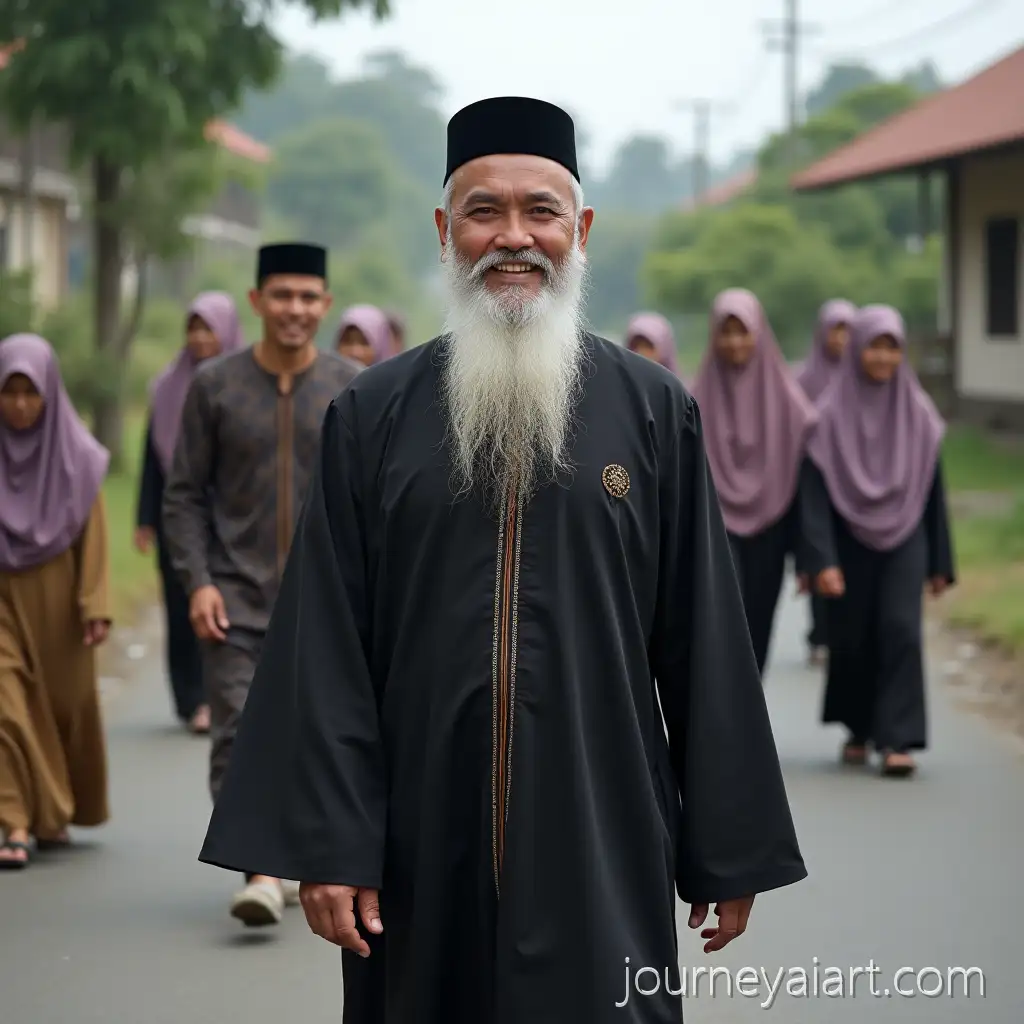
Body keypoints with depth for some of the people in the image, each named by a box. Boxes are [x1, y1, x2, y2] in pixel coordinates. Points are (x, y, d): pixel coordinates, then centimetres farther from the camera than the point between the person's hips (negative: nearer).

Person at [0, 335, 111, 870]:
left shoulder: (75, 453, -3)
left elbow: (93, 534, -3)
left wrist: (95, 605, -9)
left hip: (55, 598, 1)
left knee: (65, 704, 11)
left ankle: (55, 814, 33)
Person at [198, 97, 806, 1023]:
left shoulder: (655, 412, 3)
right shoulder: (371, 417, 3)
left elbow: (706, 642, 3)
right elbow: (326, 647, 1)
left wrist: (731, 855, 2)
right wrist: (327, 844, -6)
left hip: (602, 845, 0)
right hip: (424, 849, 1)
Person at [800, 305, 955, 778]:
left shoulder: (917, 412, 3)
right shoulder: (832, 413, -5)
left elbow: (933, 487, 7)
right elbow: (818, 490, -9)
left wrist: (940, 561, 7)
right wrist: (821, 559, -18)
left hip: (904, 537, 1)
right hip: (851, 540, -1)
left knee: (901, 629, -13)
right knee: (852, 638, 7)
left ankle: (897, 740, -14)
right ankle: (858, 729, 29)